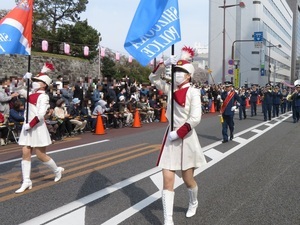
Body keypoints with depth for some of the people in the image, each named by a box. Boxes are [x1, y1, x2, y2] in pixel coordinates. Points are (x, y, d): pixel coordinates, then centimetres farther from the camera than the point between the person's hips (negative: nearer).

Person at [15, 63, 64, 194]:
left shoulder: (43, 96, -13)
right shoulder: (32, 94, 10)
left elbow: (41, 114, -22)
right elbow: (20, 90, 25)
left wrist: (30, 125, -19)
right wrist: (26, 78, 13)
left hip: (37, 128, -8)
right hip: (28, 127, 8)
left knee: (41, 155, 0)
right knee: (25, 154, 3)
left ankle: (57, 171, 24)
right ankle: (26, 182, 7)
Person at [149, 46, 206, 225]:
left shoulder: (193, 92, -12)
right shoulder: (171, 89, 5)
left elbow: (195, 119, -19)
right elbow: (153, 78, 7)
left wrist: (177, 133, -17)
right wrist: (166, 64, -6)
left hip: (186, 138, -4)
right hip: (171, 137, 5)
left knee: (188, 179, 12)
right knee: (168, 179, -2)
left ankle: (193, 203, 45)